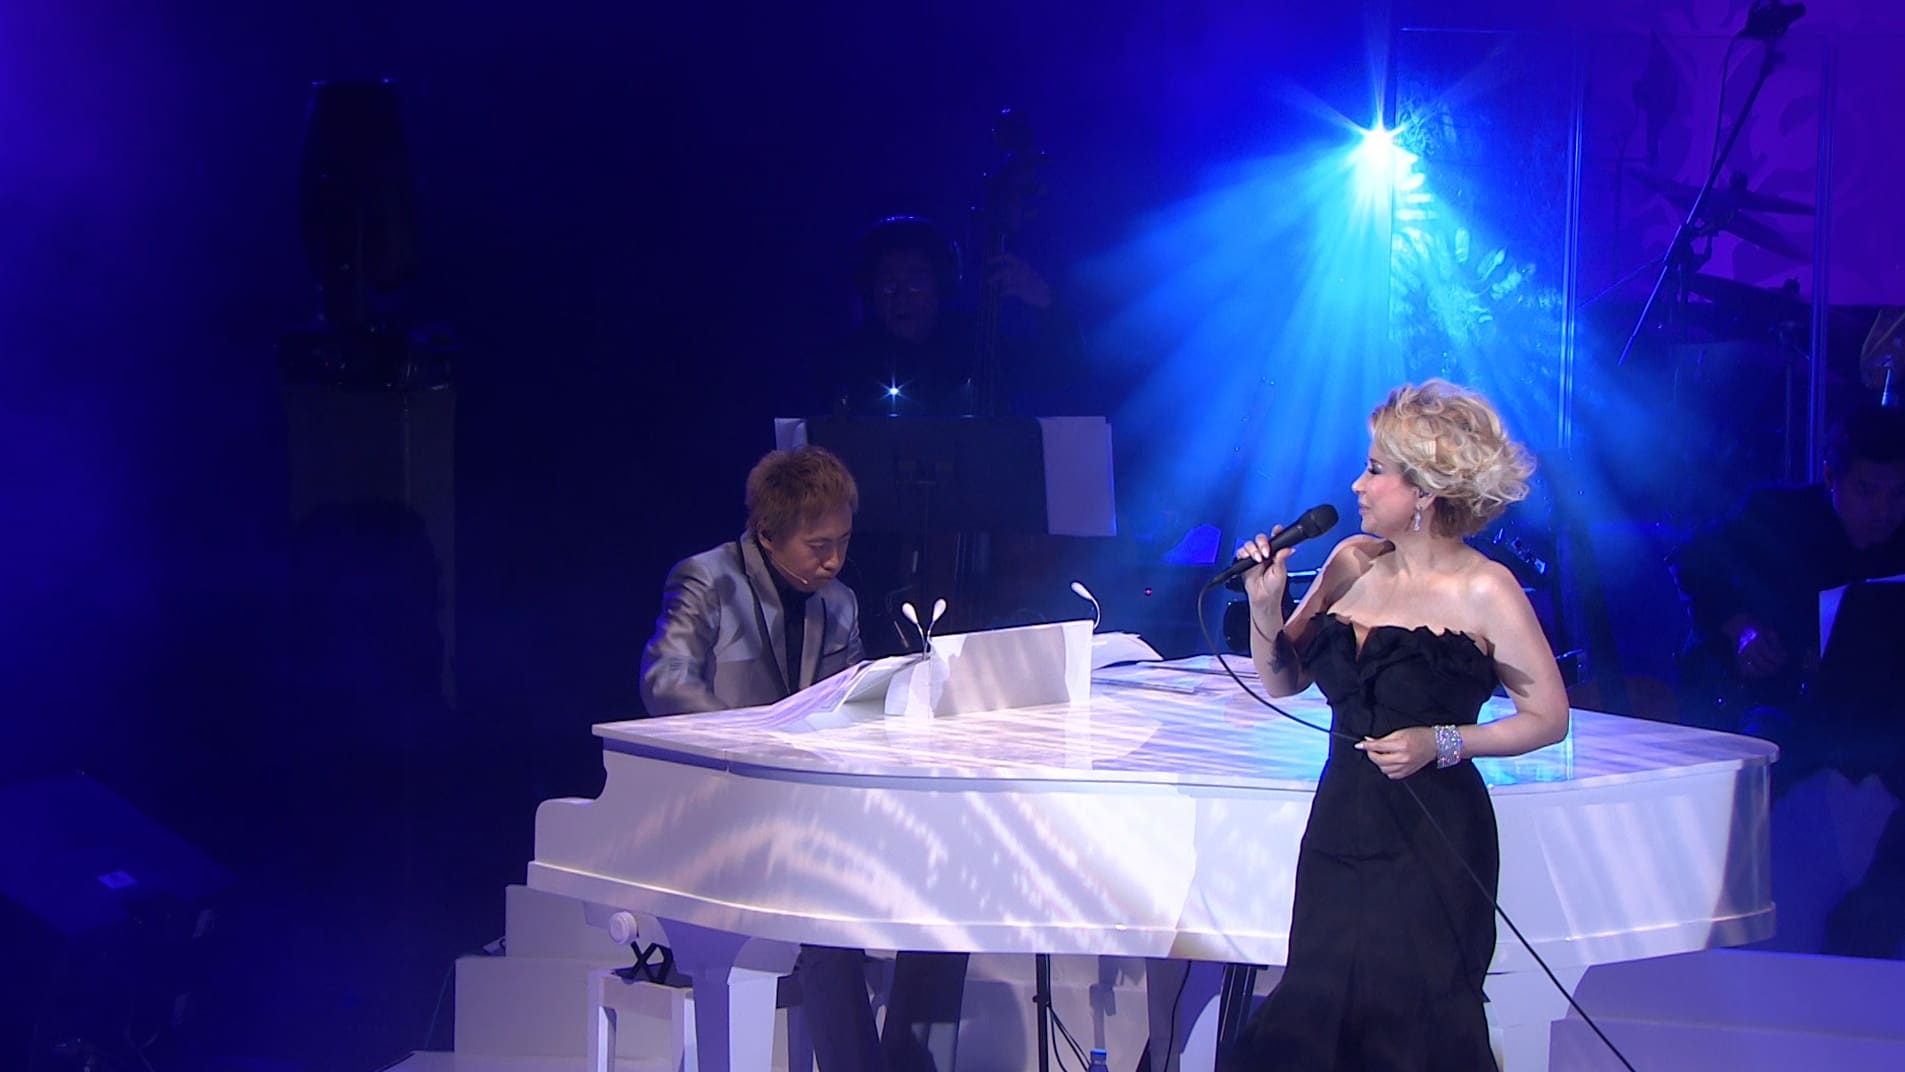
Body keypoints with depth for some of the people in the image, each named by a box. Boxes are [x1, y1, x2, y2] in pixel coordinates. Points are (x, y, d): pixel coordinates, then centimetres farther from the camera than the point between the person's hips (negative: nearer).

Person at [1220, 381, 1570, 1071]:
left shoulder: (1483, 590, -9)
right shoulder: (1354, 563, 7)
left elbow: (1549, 717, -8)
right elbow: (1284, 682, 12)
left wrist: (1441, 743, -18)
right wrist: (1265, 605, -5)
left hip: (1433, 846, -5)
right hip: (1341, 832, 5)